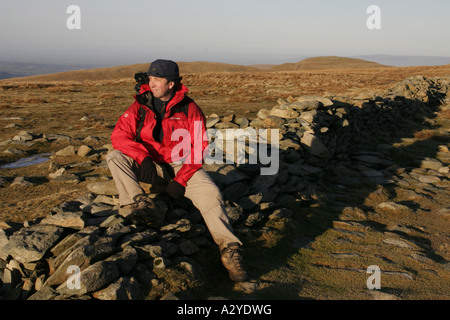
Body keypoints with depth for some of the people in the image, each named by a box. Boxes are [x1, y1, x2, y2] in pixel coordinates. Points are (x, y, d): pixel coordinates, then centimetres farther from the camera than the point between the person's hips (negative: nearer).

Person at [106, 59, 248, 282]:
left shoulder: (189, 109, -5)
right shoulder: (141, 106, -1)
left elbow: (199, 148, -7)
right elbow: (119, 135, -10)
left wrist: (181, 179, -17)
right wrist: (143, 157, -27)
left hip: (182, 166, -2)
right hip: (151, 166, 3)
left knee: (210, 192, -28)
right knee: (115, 156, -20)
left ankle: (229, 250, -31)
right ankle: (138, 204, -37)